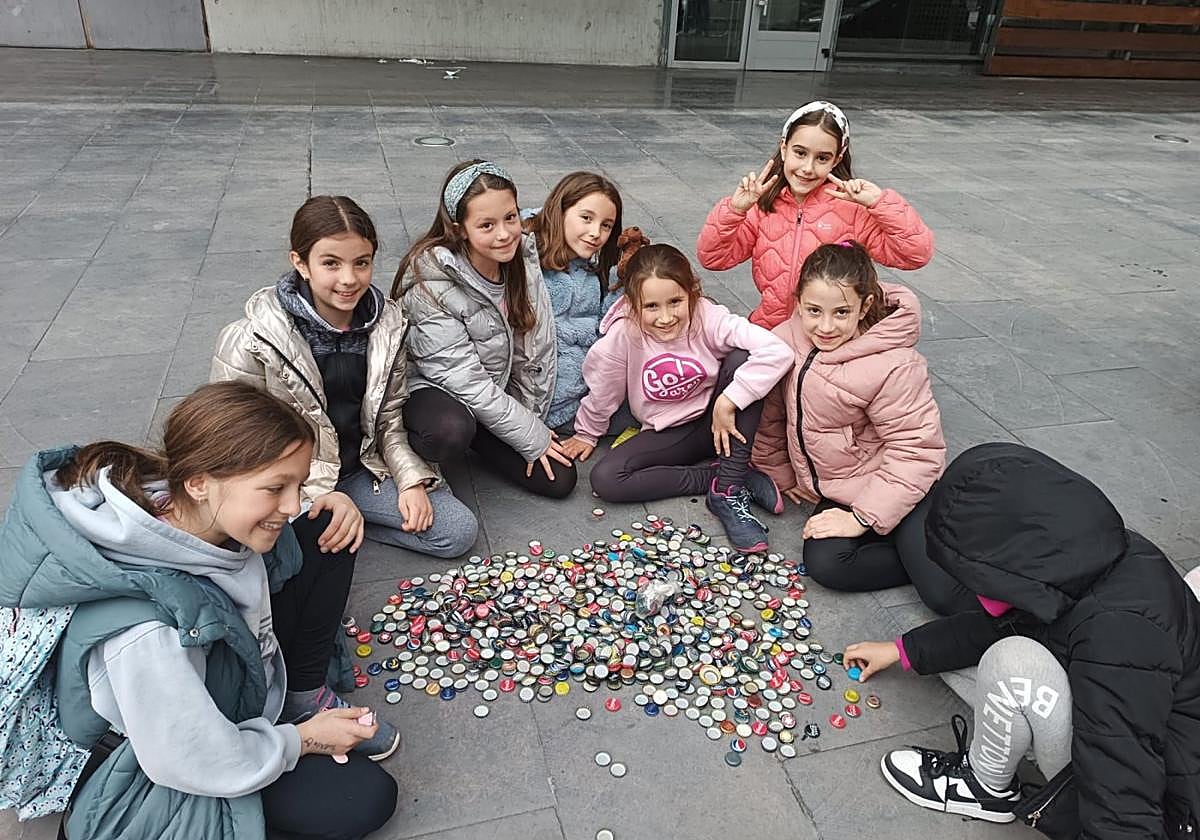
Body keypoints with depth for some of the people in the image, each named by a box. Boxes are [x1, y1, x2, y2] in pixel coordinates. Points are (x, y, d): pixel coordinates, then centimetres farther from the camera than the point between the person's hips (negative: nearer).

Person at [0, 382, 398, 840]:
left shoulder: (205, 512, -24)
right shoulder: (144, 630, -44)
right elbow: (202, 764, -28)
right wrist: (301, 740, -14)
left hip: (244, 661, 7)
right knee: (366, 798, -12)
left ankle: (303, 697, 6)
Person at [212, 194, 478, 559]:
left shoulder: (387, 323, -4)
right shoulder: (252, 341, -18)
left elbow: (390, 418, 6)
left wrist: (412, 480, -9)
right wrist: (322, 497, -25)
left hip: (363, 471, 4)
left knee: (459, 531, -6)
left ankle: (347, 525, 4)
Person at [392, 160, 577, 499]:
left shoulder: (523, 256, -11)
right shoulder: (431, 281, -27)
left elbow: (539, 348, -4)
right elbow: (463, 378, -26)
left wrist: (531, 417, -3)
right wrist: (531, 435, -20)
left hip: (500, 393, 6)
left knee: (559, 478, -2)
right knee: (450, 432, -41)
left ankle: (475, 434, 17)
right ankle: (411, 453, -4)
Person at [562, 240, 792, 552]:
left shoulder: (708, 318, -24)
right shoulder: (623, 336, -21)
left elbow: (777, 351, -35)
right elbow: (602, 390, -3)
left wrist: (727, 403, -33)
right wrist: (586, 433, 12)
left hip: (718, 422, -1)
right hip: (667, 434, 1)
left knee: (740, 360, -29)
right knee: (605, 479, -21)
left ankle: (728, 490, -23)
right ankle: (716, 477, -11)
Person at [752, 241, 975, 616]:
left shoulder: (893, 366, -23)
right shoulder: (785, 341, -7)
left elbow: (917, 451, -20)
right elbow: (770, 415, 7)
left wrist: (863, 516, -21)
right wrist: (779, 473, 14)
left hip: (892, 488, -5)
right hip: (837, 491, 6)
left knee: (947, 594, -22)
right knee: (825, 564, -23)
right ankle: (922, 559, -3)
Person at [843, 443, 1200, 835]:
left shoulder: (1121, 635, -34)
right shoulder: (1082, 558, -9)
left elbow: (1126, 820, -32)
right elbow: (998, 625, 10)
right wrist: (903, 650, 15)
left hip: (1167, 813, -8)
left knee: (1013, 664, -25)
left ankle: (984, 786, 2)